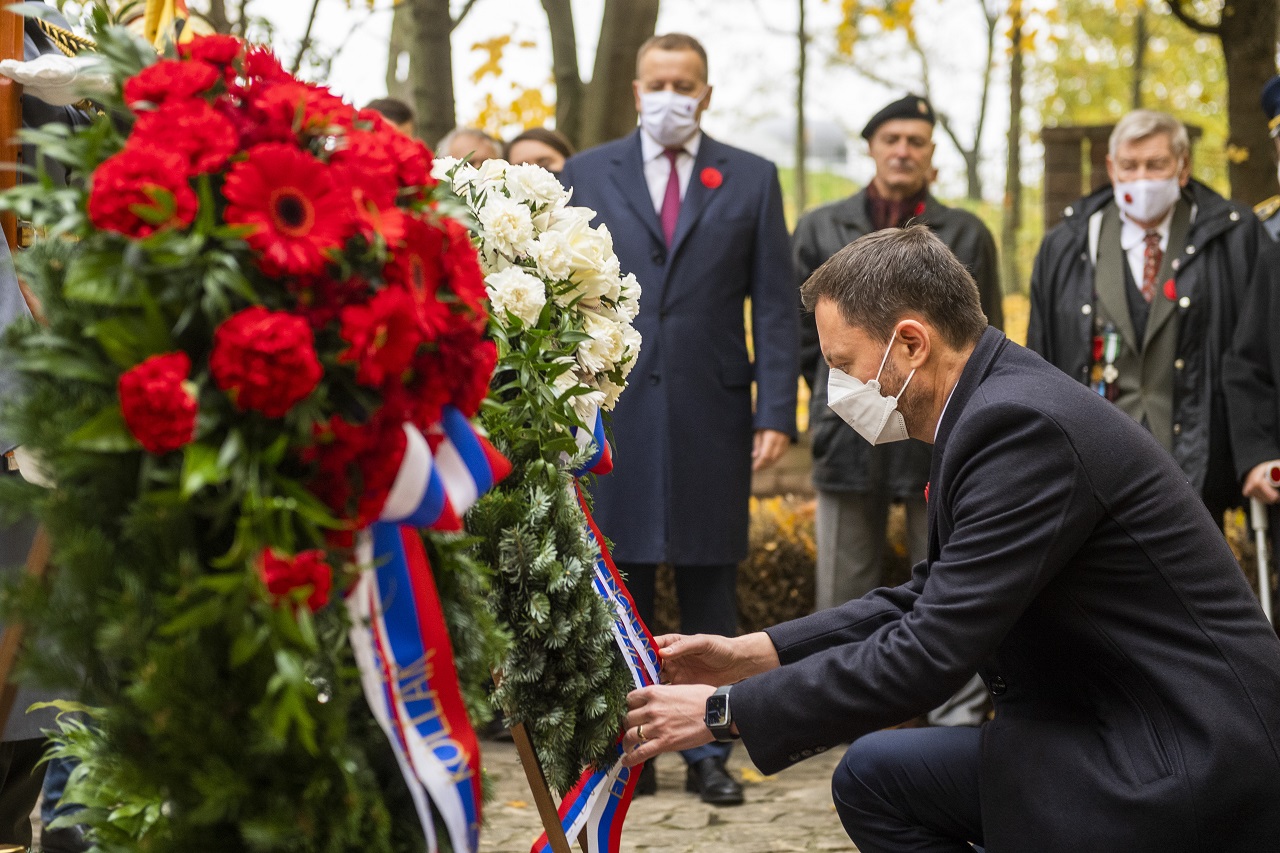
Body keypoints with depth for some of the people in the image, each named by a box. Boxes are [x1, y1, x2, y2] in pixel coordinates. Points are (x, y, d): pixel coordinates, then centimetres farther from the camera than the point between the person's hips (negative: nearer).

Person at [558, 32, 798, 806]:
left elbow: (777, 307, 3)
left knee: (710, 595, 6)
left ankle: (709, 754, 15)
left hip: (712, 416, 0)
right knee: (618, 595, 6)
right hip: (612, 414, 0)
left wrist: (777, 413, -6)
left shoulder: (752, 179, 7)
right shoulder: (587, 175, 8)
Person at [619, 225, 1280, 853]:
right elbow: (928, 599, 14)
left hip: (1183, 771, -9)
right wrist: (749, 654, 6)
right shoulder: (998, 405, 8)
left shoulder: (1021, 425, -22)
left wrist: (723, 711, -15)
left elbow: (928, 654, -23)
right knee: (873, 775, 9)